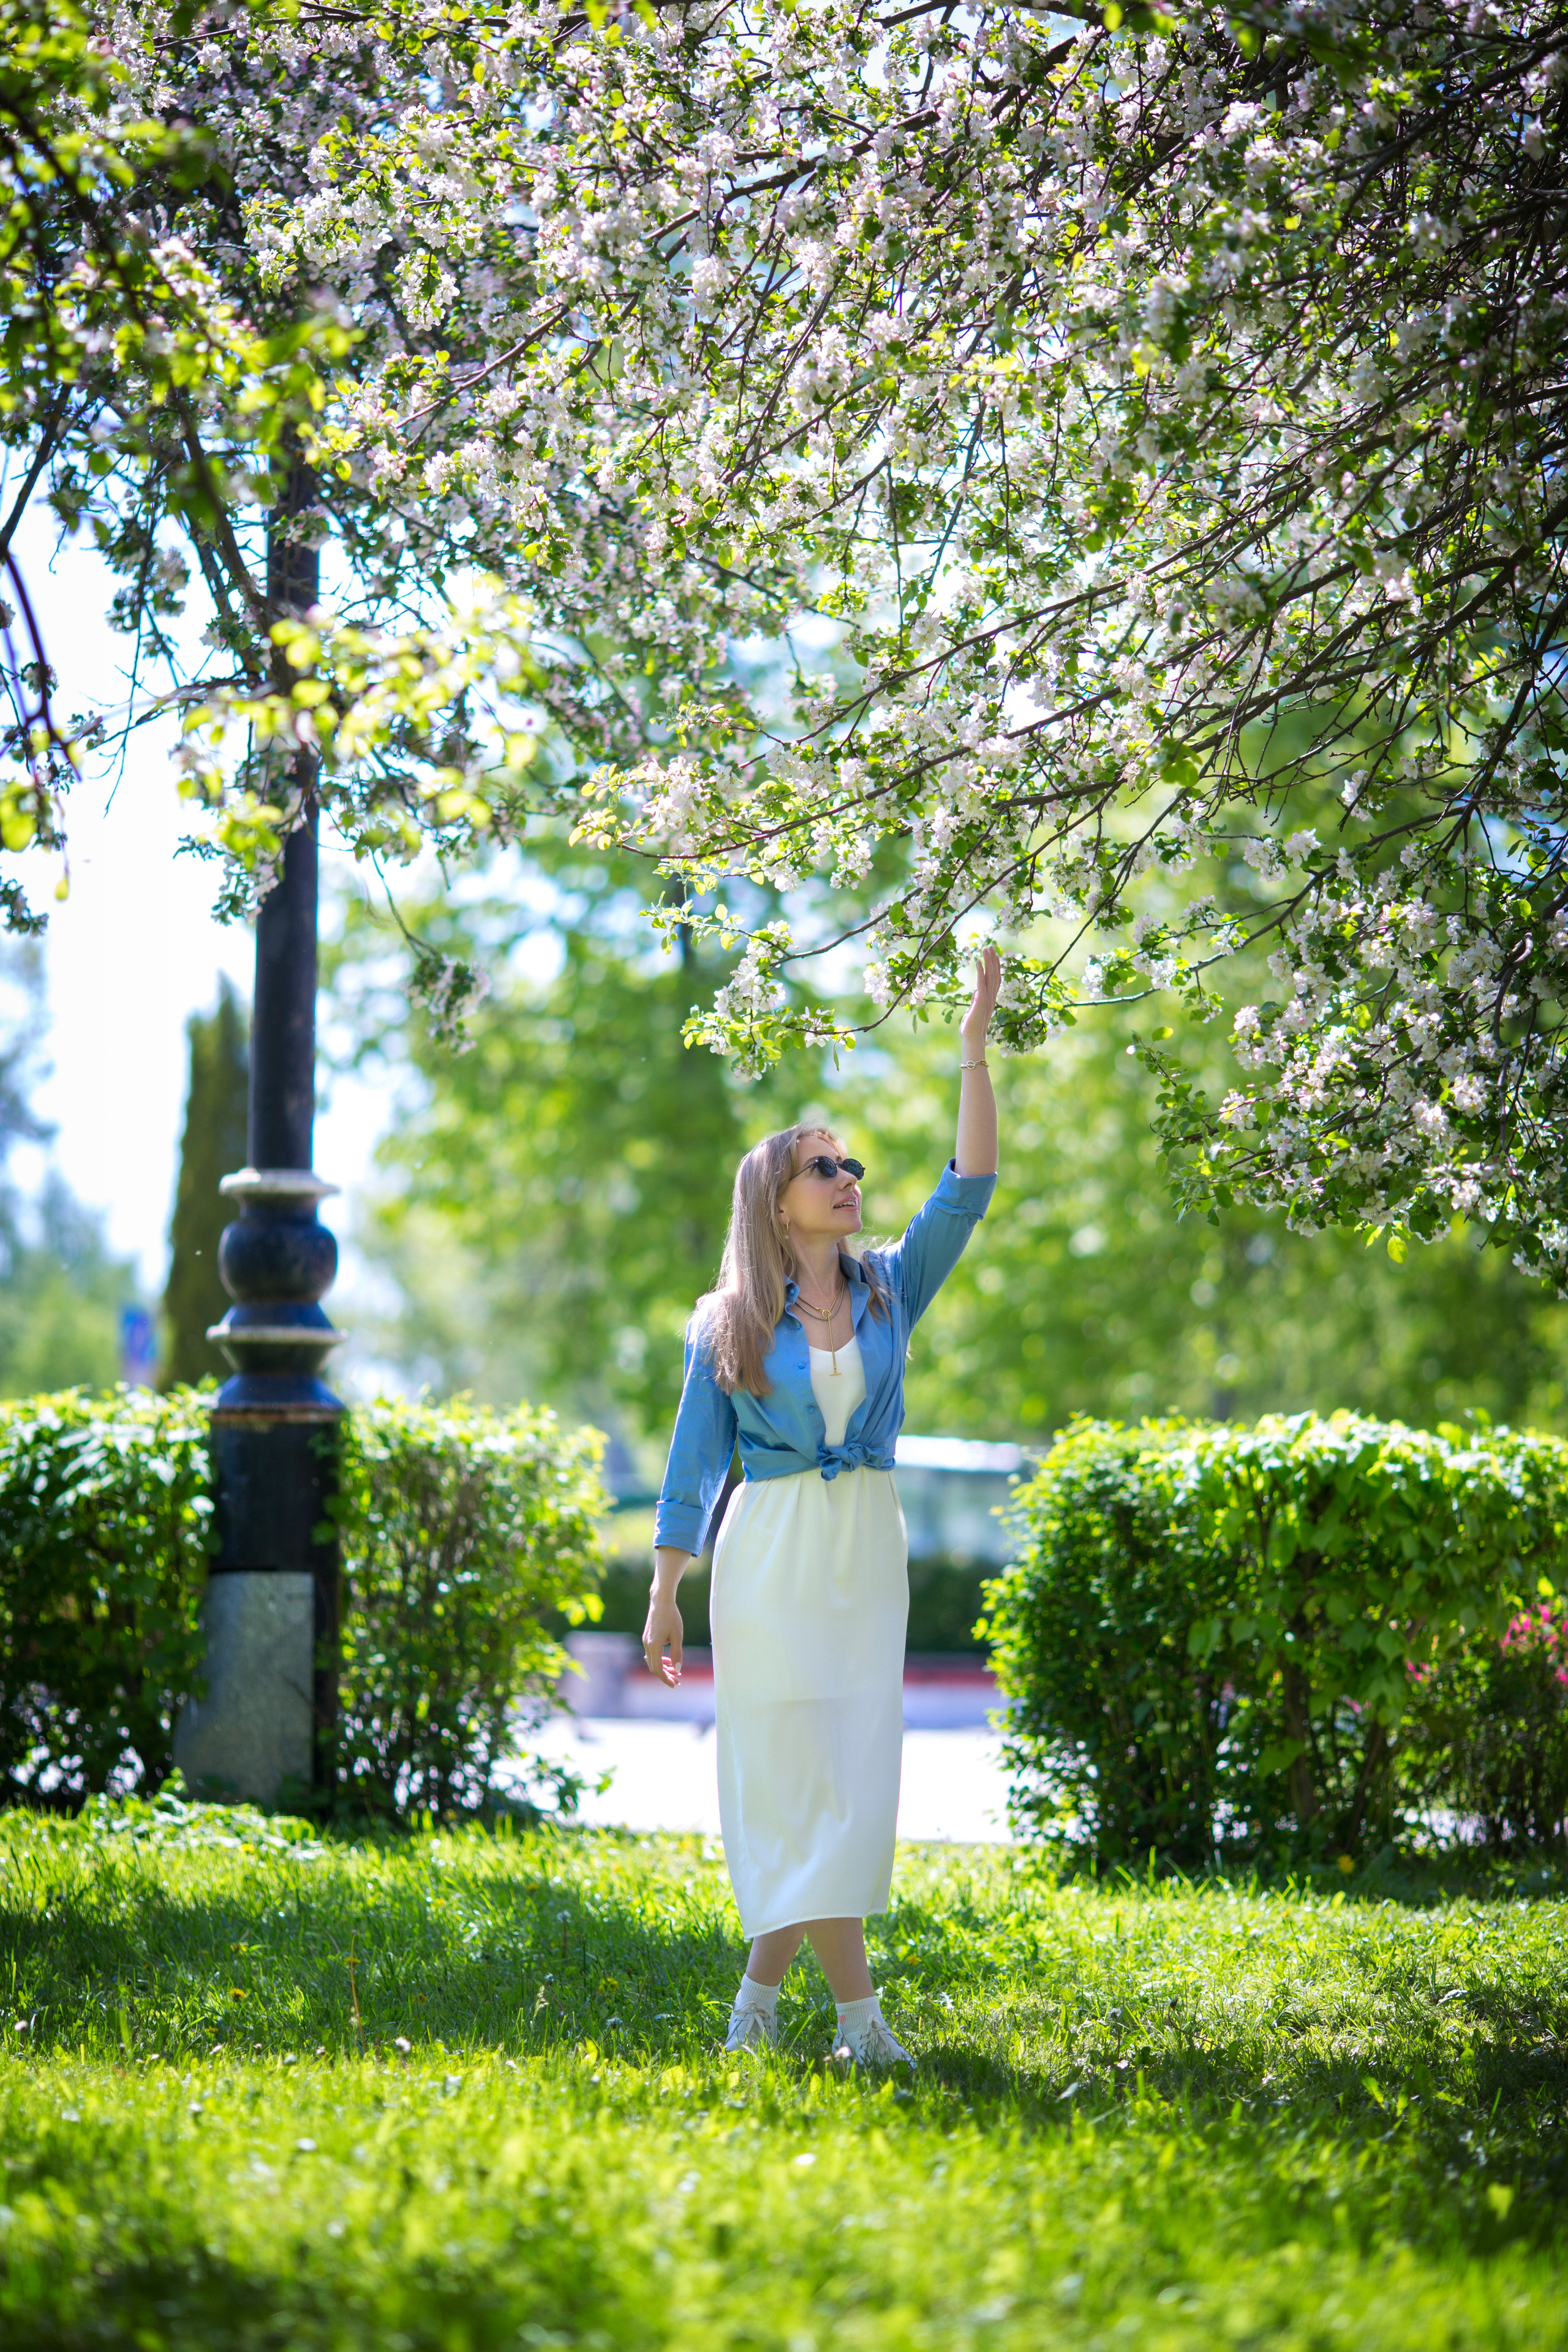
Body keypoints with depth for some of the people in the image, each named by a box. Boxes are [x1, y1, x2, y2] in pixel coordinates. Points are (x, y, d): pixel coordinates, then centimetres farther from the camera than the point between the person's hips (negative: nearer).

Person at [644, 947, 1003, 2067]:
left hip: (869, 1553, 4)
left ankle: (758, 2000, 13)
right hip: (771, 1554, -4)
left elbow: (969, 1188, -1)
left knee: (850, 1777, 2)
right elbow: (694, 1459, 4)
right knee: (802, 1779, -6)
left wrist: (975, 1051, -7)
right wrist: (664, 1595, 1)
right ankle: (859, 2017, -6)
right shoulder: (728, 1323, 1)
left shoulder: (891, 1288, 9)